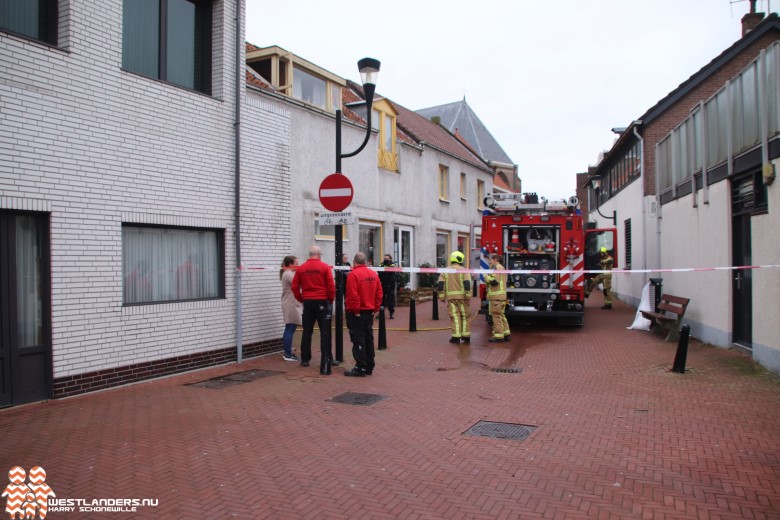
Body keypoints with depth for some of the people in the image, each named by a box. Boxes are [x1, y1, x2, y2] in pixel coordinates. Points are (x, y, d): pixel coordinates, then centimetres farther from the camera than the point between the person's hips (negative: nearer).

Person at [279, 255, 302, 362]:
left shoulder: (290, 273, 18)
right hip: (291, 305, -11)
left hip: (292, 304, 11)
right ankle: (288, 355, -4)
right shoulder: (288, 274, -14)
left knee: (290, 329, 13)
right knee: (290, 329, -7)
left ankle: (288, 353, 19)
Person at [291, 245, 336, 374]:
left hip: (307, 302, 3)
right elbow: (331, 286, -9)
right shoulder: (325, 267, -5)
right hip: (322, 302, -3)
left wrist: (301, 299, 11)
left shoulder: (301, 268, 3)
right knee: (325, 331, 2)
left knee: (307, 331, 12)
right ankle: (326, 359, 3)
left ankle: (305, 359, 16)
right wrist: (331, 300, 4)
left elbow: (294, 287, 1)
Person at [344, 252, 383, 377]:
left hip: (357, 313, -7)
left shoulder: (353, 274, -14)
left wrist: (355, 310, -13)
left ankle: (360, 368, -1)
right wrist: (376, 308, 11)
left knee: (358, 340, -2)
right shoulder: (374, 274, 6)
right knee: (368, 338, 14)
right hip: (370, 311, 7)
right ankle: (369, 367, 21)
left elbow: (352, 295, -20)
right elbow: (379, 293, 7)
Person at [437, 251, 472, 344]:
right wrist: (468, 296, -6)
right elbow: (467, 284, -9)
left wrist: (442, 297, 8)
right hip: (462, 296, -2)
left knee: (455, 317, 3)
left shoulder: (445, 271, 8)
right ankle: (466, 336, 13)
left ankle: (456, 337, 1)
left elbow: (440, 284, 3)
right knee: (465, 316, 9)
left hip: (450, 297, 2)